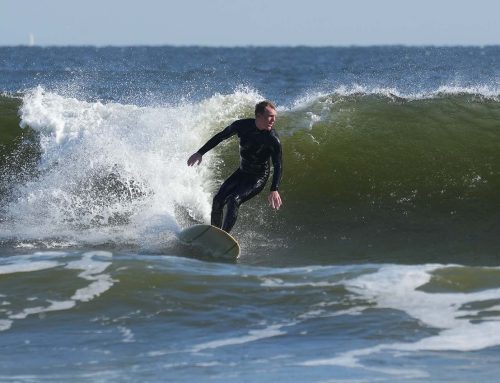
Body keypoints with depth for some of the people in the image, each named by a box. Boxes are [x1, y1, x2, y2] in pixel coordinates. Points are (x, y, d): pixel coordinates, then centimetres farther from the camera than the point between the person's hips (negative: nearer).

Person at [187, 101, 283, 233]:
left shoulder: (272, 139, -24)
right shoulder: (242, 125, -13)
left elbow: (278, 166, -26)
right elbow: (220, 137, 3)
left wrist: (274, 190, -40)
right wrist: (200, 153, 4)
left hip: (258, 178, -5)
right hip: (242, 172, 5)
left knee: (234, 200, -26)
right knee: (218, 200, -7)